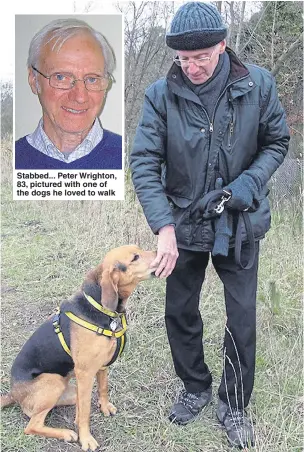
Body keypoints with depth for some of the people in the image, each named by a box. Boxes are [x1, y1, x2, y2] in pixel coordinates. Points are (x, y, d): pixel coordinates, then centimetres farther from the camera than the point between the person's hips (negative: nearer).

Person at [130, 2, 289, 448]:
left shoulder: (257, 84, -12)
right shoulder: (161, 94, -13)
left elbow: (277, 142, 0)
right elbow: (144, 162, -15)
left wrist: (248, 185, -18)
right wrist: (164, 228, -26)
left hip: (240, 224, 0)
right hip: (184, 223, 1)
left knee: (242, 320, 6)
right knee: (180, 313, 14)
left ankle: (234, 403, 30)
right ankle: (195, 386, 39)